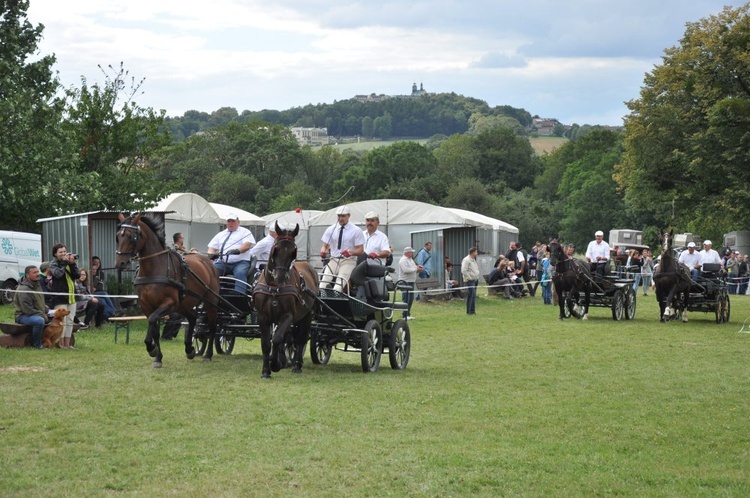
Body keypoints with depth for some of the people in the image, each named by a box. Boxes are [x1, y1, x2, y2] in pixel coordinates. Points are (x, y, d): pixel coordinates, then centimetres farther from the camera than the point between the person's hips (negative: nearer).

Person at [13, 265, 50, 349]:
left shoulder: (37, 285, 13)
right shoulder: (23, 289, -19)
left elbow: (41, 302, 27)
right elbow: (27, 309, -24)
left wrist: (46, 310, 7)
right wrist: (42, 315, -20)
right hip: (23, 316, -10)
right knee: (40, 321, -38)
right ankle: (37, 344, -22)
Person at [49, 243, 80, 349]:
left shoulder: (70, 262, 13)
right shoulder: (53, 264, -1)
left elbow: (77, 275, 3)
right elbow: (58, 273, -21)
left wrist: (73, 264, -9)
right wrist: (64, 262, -15)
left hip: (71, 297, 6)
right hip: (60, 297, -6)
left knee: (70, 321, 8)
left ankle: (67, 344, 14)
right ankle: (61, 344, -3)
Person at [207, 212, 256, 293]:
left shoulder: (245, 232, 13)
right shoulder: (220, 234, 26)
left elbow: (247, 245, -6)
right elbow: (212, 248, 19)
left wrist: (237, 250, -27)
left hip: (240, 262, -4)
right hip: (222, 262, 4)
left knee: (240, 273, -36)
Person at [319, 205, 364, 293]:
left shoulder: (356, 231, 2)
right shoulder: (331, 229, 11)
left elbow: (361, 250, -2)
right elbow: (325, 246, 11)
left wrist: (350, 252, -23)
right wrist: (323, 251, -14)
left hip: (348, 260, -3)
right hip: (333, 260, 3)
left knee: (340, 282, -30)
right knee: (324, 280, -25)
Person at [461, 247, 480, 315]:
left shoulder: (473, 260, 19)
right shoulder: (466, 260, -13)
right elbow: (464, 271, -20)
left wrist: (477, 277, 17)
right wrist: (469, 278, -19)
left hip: (475, 280, 10)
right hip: (470, 281, -10)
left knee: (473, 296, 10)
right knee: (470, 295, -11)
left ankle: (472, 310, 15)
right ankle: (469, 311, -9)